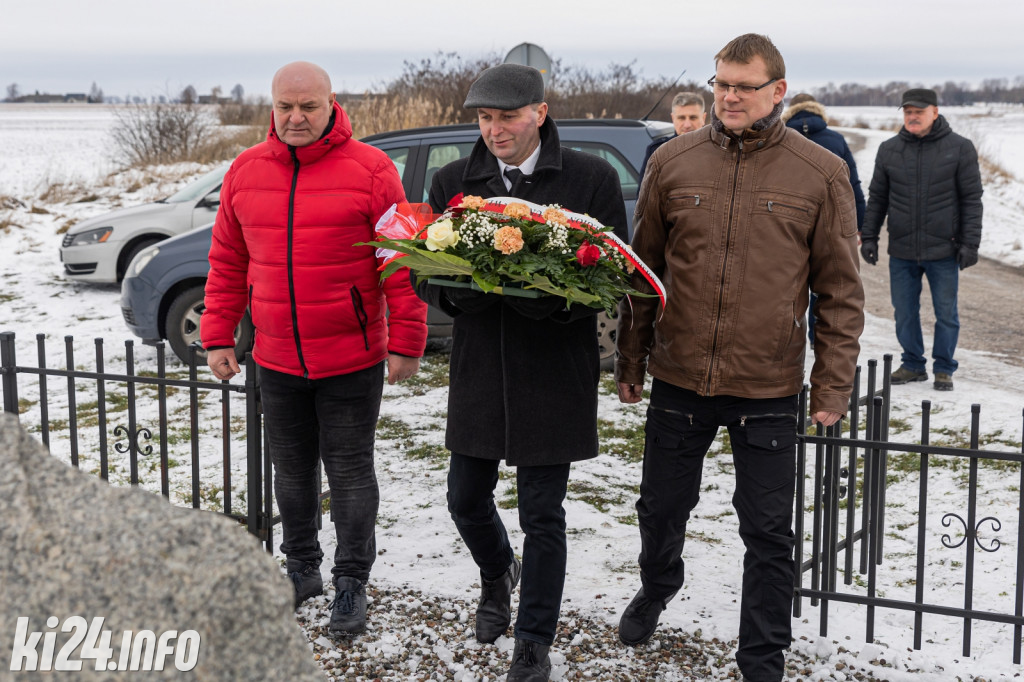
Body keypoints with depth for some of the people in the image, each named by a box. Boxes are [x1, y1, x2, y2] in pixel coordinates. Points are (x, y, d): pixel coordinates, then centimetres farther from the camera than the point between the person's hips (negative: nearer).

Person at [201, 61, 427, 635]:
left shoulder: (370, 169, -8)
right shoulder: (246, 171, 5)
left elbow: (402, 262, -9)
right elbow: (227, 263, 10)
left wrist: (405, 344, -11)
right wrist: (218, 337, 8)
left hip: (352, 360, -4)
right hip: (277, 360, 4)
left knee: (350, 472, 5)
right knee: (292, 470, 16)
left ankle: (352, 582, 19)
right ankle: (303, 568, 33)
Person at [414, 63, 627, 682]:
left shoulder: (593, 179, -4)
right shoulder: (453, 182, 6)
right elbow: (426, 274, 7)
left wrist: (553, 297, -24)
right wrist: (458, 291, -17)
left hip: (555, 374, -3)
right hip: (478, 371, 4)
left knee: (543, 514, 3)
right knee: (467, 499, 13)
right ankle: (497, 574, 47)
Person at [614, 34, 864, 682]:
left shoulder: (822, 173, -3)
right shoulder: (673, 161, 2)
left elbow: (841, 289, 0)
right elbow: (642, 269, 8)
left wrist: (834, 383, -4)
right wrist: (631, 361, 10)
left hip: (770, 388, -2)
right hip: (678, 377, 2)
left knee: (769, 533, 6)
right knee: (662, 507, 18)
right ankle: (656, 592, 49)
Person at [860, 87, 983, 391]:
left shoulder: (959, 148, -1)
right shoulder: (889, 149, 6)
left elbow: (971, 200, 0)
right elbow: (877, 198, 12)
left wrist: (970, 243, -6)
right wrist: (869, 237, 7)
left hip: (943, 251, -2)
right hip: (901, 251, 3)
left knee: (946, 313, 4)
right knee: (905, 313, 8)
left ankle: (944, 369, 18)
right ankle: (913, 365, 23)